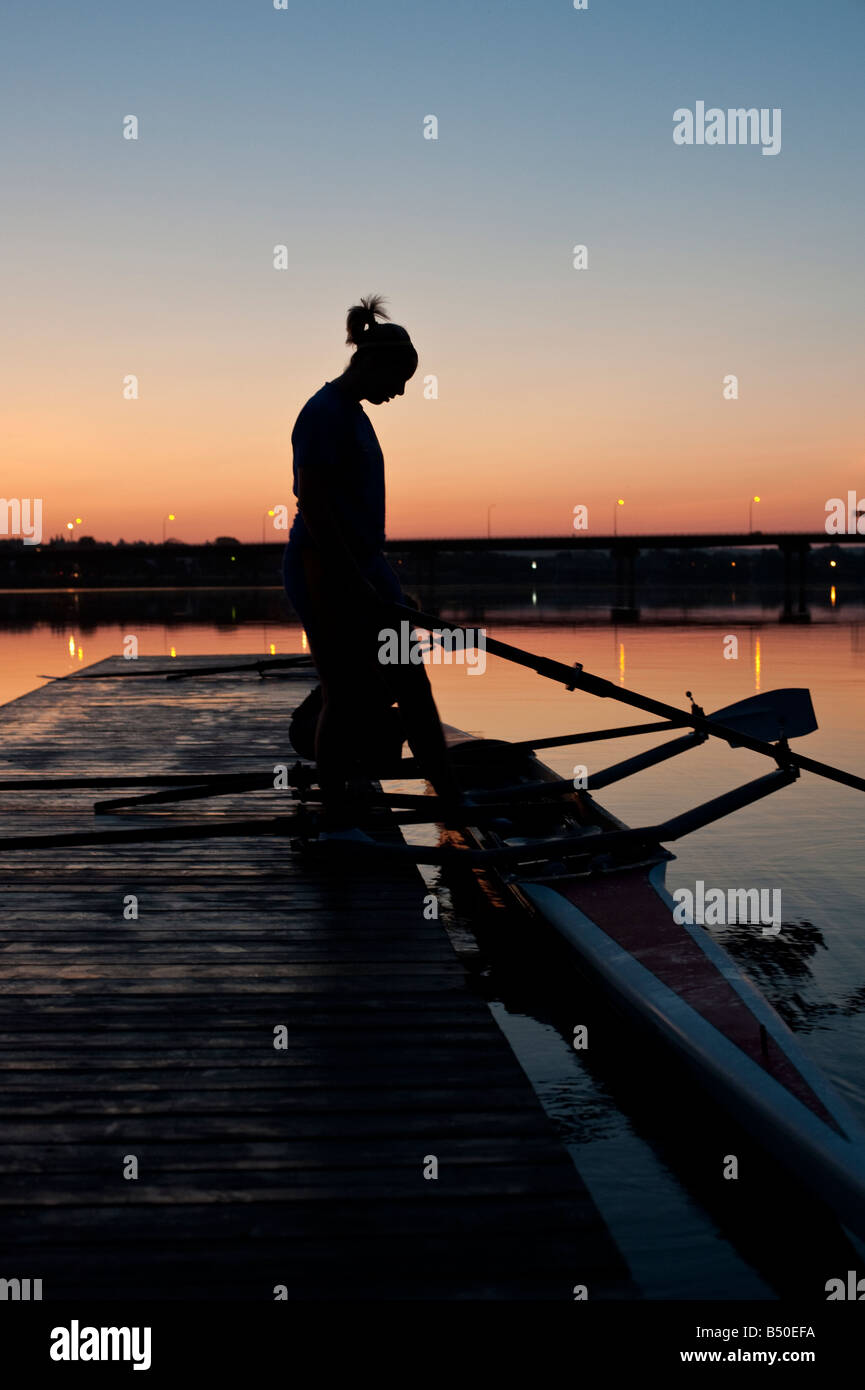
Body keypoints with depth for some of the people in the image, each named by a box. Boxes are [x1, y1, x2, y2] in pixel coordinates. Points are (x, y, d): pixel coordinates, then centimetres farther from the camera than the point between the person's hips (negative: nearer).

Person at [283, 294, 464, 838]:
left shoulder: (353, 413, 14)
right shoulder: (324, 414, -16)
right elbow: (314, 508, -21)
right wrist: (356, 585, -22)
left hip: (361, 567, 10)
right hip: (325, 571, -10)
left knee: (410, 682, 11)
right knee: (346, 695, -2)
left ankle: (453, 799, 18)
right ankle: (338, 823, 11)